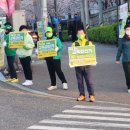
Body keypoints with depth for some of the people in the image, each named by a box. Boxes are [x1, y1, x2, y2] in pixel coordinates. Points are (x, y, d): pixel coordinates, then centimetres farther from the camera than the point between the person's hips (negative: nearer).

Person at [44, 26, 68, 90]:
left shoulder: (56, 39, 1)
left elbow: (61, 46, -7)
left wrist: (57, 48, -27)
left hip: (55, 58, -4)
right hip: (48, 58, 4)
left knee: (58, 71, -5)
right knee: (51, 72, 9)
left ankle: (64, 83, 9)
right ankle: (53, 85, 18)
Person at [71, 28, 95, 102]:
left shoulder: (89, 43, 7)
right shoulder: (74, 44, 8)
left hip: (86, 65, -1)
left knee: (89, 81, -1)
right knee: (80, 81, 6)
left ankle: (91, 95, 5)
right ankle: (82, 95, 16)